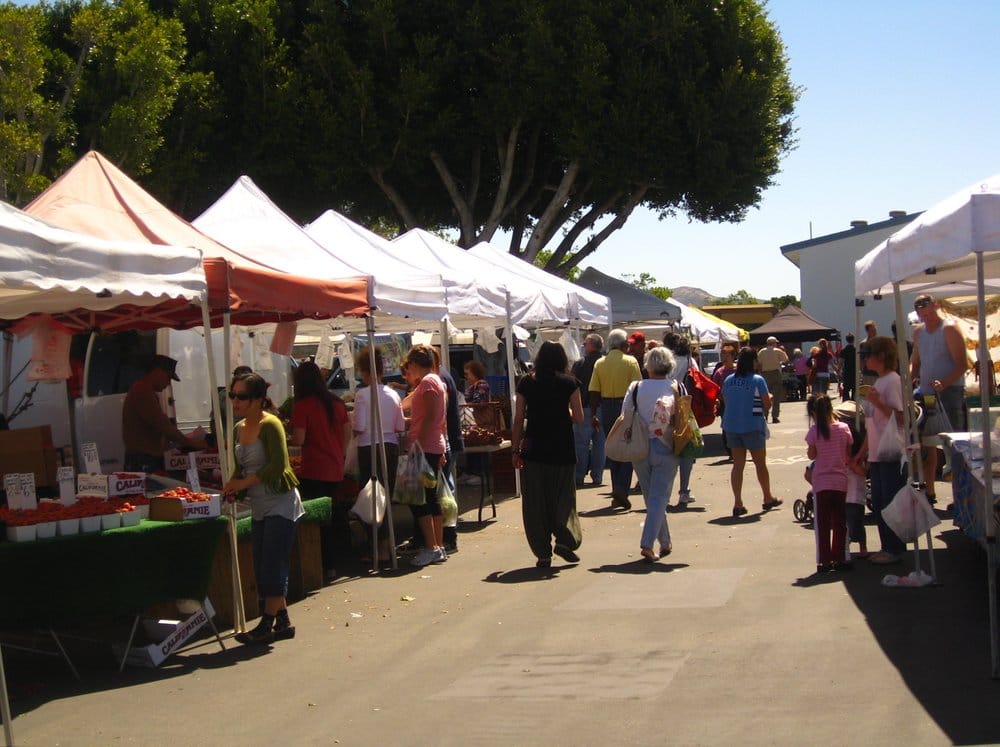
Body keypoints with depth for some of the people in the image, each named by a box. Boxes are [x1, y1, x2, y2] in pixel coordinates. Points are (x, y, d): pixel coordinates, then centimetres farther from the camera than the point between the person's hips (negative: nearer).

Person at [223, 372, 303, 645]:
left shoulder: (270, 424, -15)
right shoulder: (239, 428, 9)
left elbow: (278, 465, -21)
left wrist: (243, 482, -18)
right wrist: (233, 487, -5)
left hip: (280, 502, -9)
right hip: (259, 507, 9)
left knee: (272, 567, -6)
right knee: (262, 569, 10)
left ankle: (267, 624, -1)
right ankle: (282, 621, 18)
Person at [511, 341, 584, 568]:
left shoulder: (526, 383, 1)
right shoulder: (569, 383, -2)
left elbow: (519, 419, 0)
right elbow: (579, 418, -3)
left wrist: (515, 449, 5)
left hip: (534, 449, 1)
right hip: (562, 449, -1)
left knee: (535, 501, 6)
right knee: (563, 497, 12)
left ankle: (543, 553, 6)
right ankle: (565, 539, -6)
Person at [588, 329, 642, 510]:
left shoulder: (600, 364, 3)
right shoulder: (630, 362, -6)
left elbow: (594, 392, 1)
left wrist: (593, 414, 9)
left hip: (607, 408, 4)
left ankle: (617, 494, 16)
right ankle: (621, 488, -15)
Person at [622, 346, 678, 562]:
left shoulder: (635, 388, -3)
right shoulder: (675, 388, -5)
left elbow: (625, 416, -1)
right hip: (665, 447, -2)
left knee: (651, 497, 16)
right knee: (659, 498, 0)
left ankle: (665, 542, 25)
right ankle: (647, 545, -13)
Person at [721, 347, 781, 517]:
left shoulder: (729, 381, 2)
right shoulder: (758, 380, -11)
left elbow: (726, 401, 9)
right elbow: (767, 404, -7)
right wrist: (769, 397, 14)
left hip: (731, 427, 4)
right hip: (752, 427, -4)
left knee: (738, 464, 8)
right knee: (760, 464, 12)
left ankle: (737, 503, 0)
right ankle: (768, 498, 25)